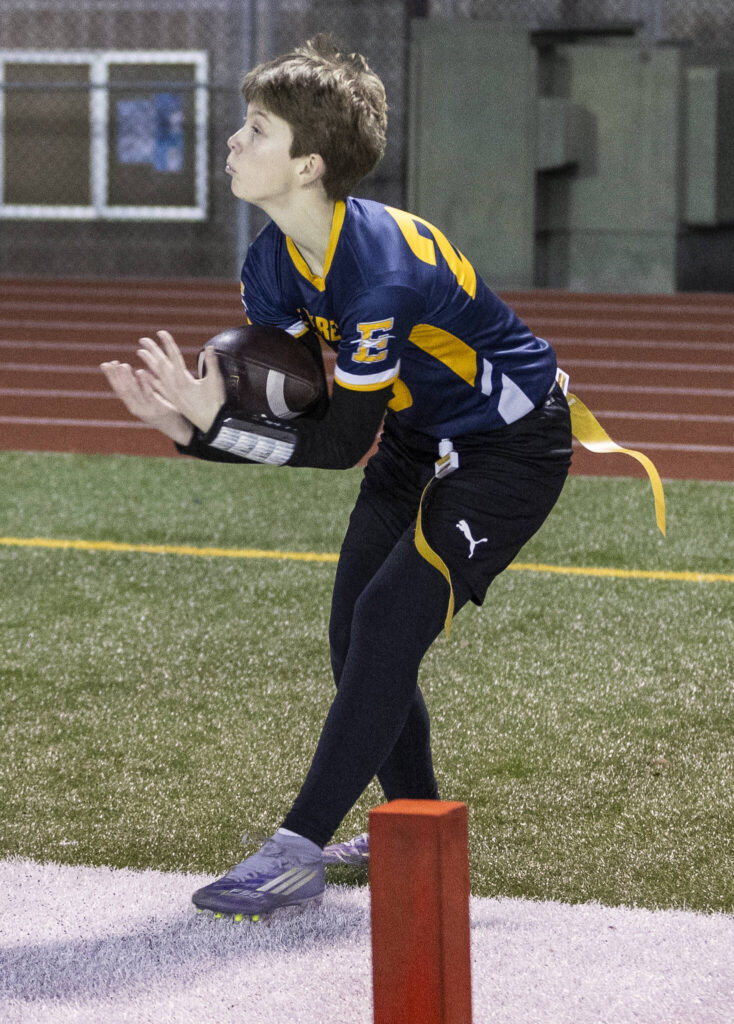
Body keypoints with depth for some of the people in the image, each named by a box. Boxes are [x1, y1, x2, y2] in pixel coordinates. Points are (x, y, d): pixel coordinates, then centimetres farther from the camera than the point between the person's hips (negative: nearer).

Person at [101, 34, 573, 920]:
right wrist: (192, 423, -25)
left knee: (389, 621, -18)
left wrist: (213, 424, -35)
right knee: (357, 633, 8)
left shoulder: (381, 274, -35)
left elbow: (342, 443, -30)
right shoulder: (274, 262, -8)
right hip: (419, 440, 9)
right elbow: (282, 408, -6)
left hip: (509, 447, -9)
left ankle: (299, 852, -19)